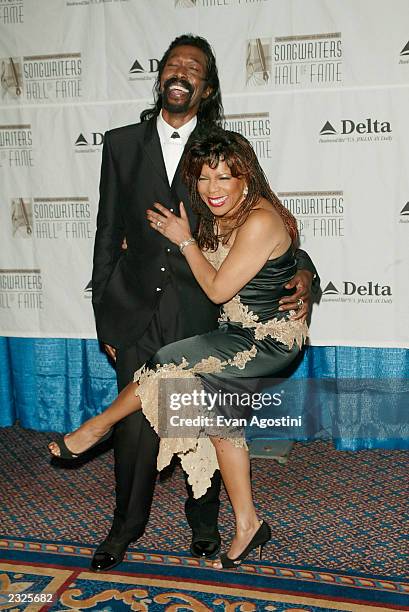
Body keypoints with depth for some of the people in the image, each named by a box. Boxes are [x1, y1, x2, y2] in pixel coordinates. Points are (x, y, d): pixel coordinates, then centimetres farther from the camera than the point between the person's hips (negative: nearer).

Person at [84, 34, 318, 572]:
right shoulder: (122, 144, 5)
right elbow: (108, 234, 6)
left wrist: (302, 269, -15)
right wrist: (104, 318, 4)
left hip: (202, 311, 0)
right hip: (137, 311, 1)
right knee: (134, 427, 5)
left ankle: (204, 523, 33)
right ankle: (126, 528, 29)